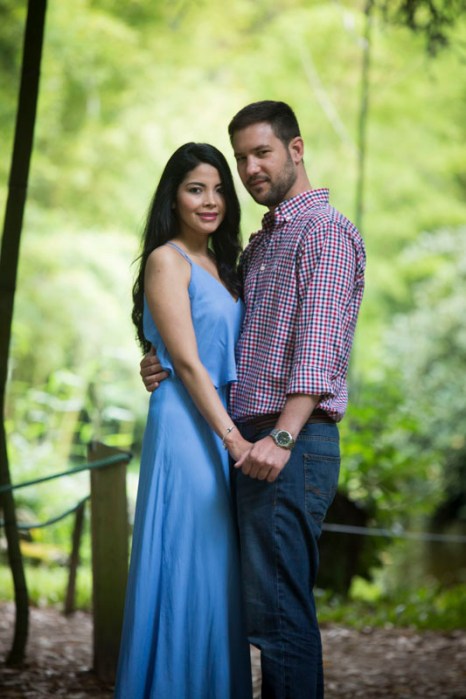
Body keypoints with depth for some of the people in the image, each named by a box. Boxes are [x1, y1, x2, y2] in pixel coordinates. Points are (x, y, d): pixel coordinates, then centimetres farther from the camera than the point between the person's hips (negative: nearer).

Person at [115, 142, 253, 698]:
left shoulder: (220, 265, 17)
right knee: (187, 565, -6)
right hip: (185, 424, -8)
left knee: (218, 569, 10)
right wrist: (234, 439, -18)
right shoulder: (167, 260, -7)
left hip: (224, 424, 8)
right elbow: (187, 362, -14)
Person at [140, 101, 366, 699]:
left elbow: (317, 347, -17)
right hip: (252, 441, 9)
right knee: (286, 610, 11)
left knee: (277, 613, -12)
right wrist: (167, 367, 8)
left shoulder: (324, 231, -5)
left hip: (293, 448, -9)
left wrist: (282, 437, -27)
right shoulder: (260, 244, 23)